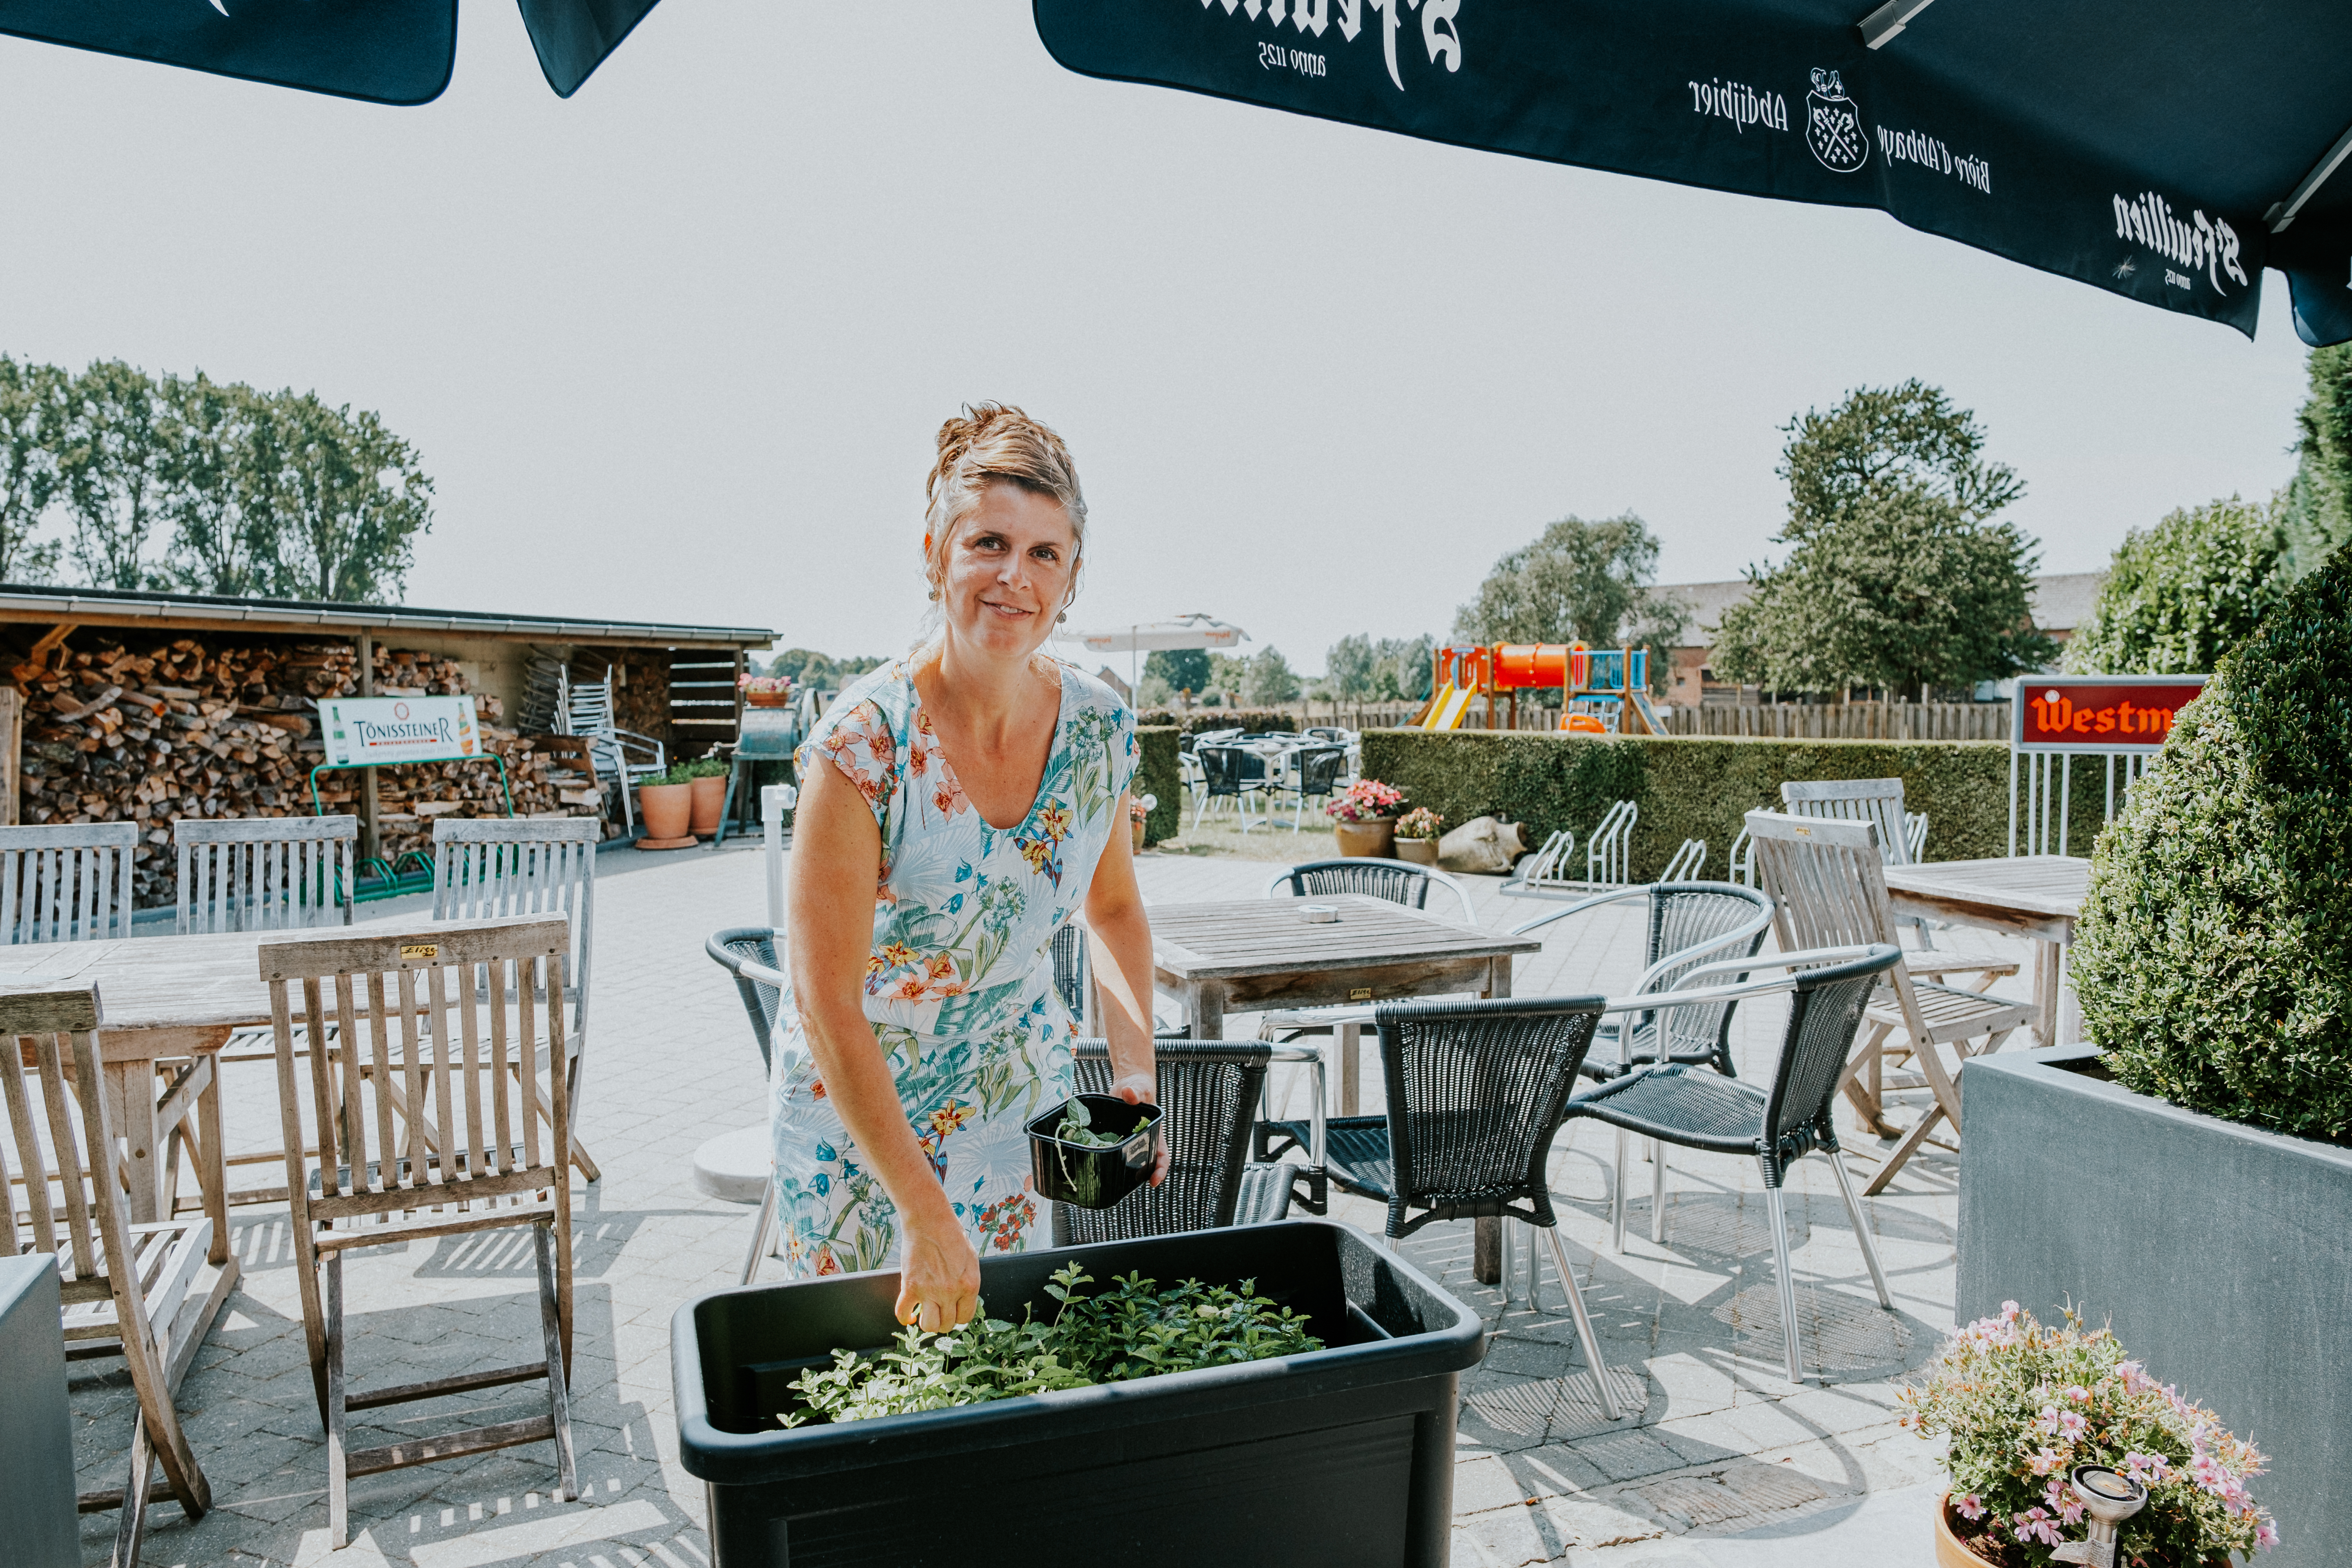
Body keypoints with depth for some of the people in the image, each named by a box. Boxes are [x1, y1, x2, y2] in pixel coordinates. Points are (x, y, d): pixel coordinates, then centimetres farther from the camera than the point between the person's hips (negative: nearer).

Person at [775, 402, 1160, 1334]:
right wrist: (924, 1213, -26)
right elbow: (826, 1007, -25)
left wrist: (1136, 1075, -7)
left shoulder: (1101, 728, -11)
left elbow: (1113, 909, 6)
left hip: (1020, 1092, 4)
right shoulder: (865, 743, -26)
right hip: (854, 1101, -4)